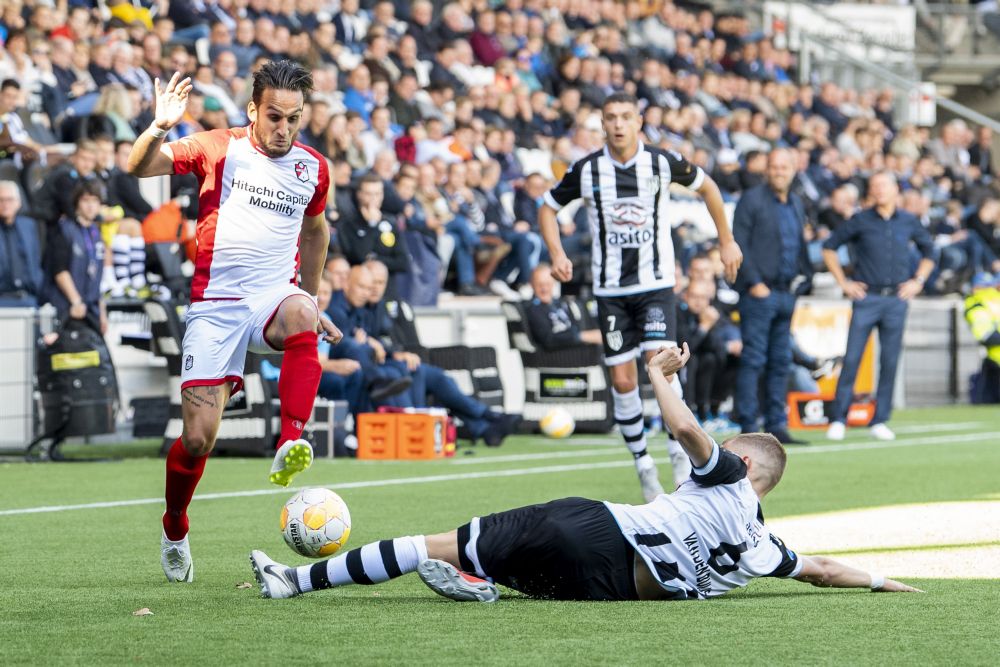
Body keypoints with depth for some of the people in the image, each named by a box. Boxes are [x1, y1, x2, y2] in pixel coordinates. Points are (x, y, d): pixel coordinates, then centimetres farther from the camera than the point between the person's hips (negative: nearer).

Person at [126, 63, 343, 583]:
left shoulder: (313, 168, 8)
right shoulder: (220, 149, -2)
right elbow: (138, 168, -11)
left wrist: (311, 299, 31)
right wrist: (160, 128, -32)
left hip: (275, 296, 2)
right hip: (215, 304, -2)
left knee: (301, 314, -38)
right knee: (198, 439, -7)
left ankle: (290, 448, -44)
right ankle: (174, 532, 22)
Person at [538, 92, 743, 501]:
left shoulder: (662, 163, -6)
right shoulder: (587, 170, -4)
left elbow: (707, 187, 12)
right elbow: (548, 208, 9)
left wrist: (727, 241, 13)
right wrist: (557, 254, -6)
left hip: (655, 283, -1)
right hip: (610, 288, 1)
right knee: (622, 379, 1)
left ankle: (679, 450, -3)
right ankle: (643, 465, 13)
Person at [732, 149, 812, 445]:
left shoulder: (797, 204, 17)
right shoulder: (752, 200, -5)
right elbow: (739, 244, -10)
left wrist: (803, 275, 10)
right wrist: (753, 282, -15)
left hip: (787, 292, 7)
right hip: (759, 292, -7)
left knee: (781, 362, 8)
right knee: (753, 361, -7)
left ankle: (776, 425, 12)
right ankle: (749, 427, -6)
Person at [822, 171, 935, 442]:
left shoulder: (909, 222, 8)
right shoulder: (861, 221, 1)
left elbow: (929, 251, 21)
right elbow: (829, 247, 6)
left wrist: (918, 281, 9)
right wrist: (843, 282, 1)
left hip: (897, 298, 2)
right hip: (866, 297, -2)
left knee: (890, 361, 2)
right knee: (852, 359, -6)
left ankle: (879, 421, 9)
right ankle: (838, 419, -2)